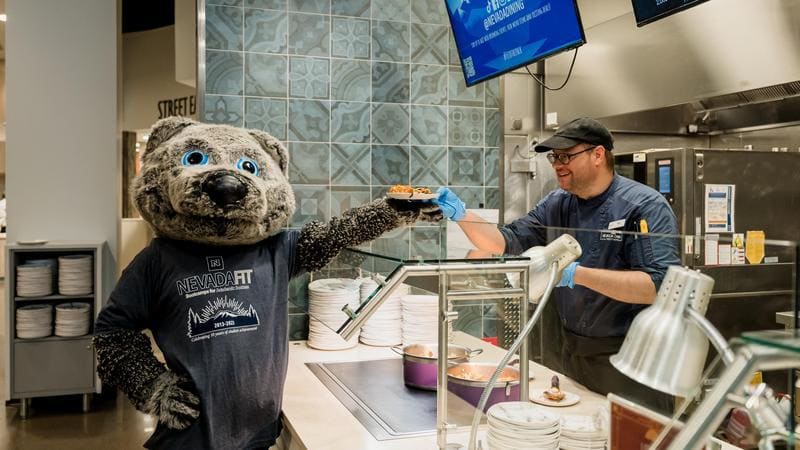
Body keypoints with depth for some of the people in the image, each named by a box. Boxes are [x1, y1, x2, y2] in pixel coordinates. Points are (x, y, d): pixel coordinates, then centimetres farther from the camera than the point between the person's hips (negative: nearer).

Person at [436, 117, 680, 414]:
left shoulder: (645, 206, -15)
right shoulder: (557, 205, 4)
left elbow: (659, 285, -24)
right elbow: (505, 244, 2)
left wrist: (578, 274, -32)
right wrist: (461, 214, -14)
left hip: (628, 360, -5)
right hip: (566, 352, 6)